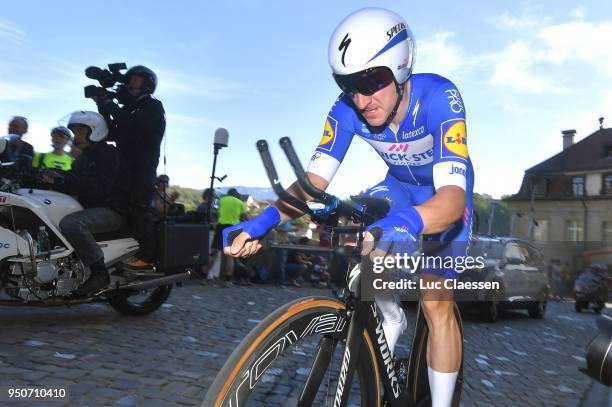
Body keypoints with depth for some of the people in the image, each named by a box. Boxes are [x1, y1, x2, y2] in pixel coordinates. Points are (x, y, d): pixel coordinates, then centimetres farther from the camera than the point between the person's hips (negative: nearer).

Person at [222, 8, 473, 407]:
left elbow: (453, 195, -46)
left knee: (436, 304, -11)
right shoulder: (348, 109, -24)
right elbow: (315, 179, -28)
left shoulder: (438, 96, -36)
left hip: (444, 192, -4)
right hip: (400, 185, 4)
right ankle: (391, 318, 7)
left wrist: (406, 222, -68)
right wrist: (267, 219, -46)